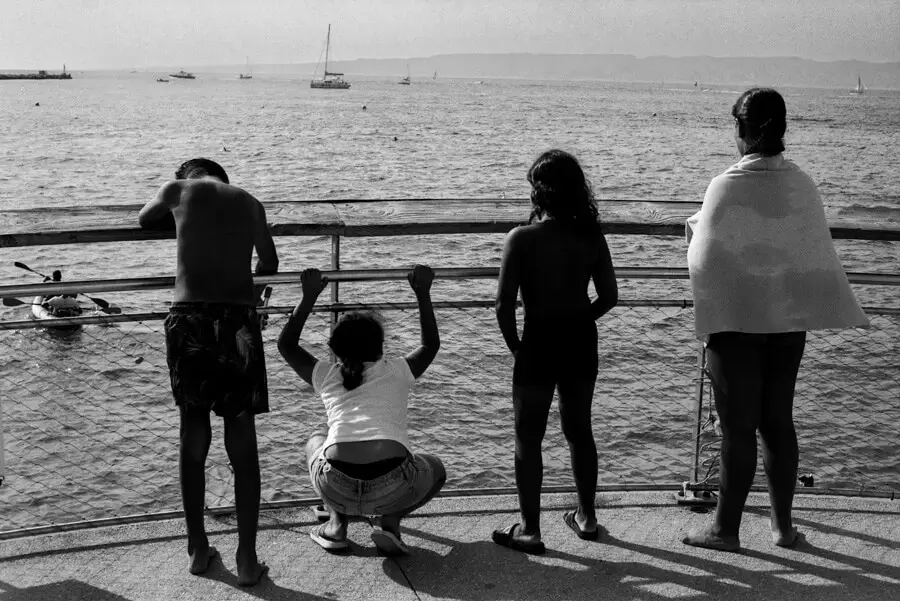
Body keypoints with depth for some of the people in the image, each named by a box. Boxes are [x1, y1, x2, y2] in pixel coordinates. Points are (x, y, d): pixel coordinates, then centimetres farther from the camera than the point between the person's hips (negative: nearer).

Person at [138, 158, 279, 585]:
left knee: (193, 430, 13)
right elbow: (269, 264, 33)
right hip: (238, 319, 1)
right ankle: (247, 559, 9)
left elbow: (144, 219, 33)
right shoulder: (251, 204, 18)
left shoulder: (178, 190, 11)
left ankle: (198, 549, 23)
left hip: (188, 318, -1)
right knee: (242, 444, 7)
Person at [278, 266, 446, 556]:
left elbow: (286, 344, 34)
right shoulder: (397, 371, 17)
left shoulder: (327, 376, 19)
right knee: (435, 468, 34)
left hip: (336, 488, 1)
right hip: (392, 489, -1)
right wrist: (423, 293, 39)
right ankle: (390, 522, 7)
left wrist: (309, 297, 32)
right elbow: (431, 344, 36)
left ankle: (336, 523, 19)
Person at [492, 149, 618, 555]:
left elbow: (504, 304, -16)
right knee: (579, 430, 19)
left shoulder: (522, 239, -14)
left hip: (539, 343, -4)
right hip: (581, 343, 5)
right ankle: (587, 517, 32)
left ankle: (529, 529, 12)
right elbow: (609, 296, 2)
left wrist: (515, 345, -2)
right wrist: (578, 323, 13)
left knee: (528, 437, 8)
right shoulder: (591, 237, -3)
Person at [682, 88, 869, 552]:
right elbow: (819, 255, 4)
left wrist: (694, 228, 9)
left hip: (737, 321, -4)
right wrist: (842, 311, 15)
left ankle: (726, 529, 11)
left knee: (738, 427, 2)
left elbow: (704, 259, -10)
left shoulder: (726, 187, -15)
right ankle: (783, 525, 22)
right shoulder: (802, 185, -1)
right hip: (788, 321, 4)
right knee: (778, 421, 14)